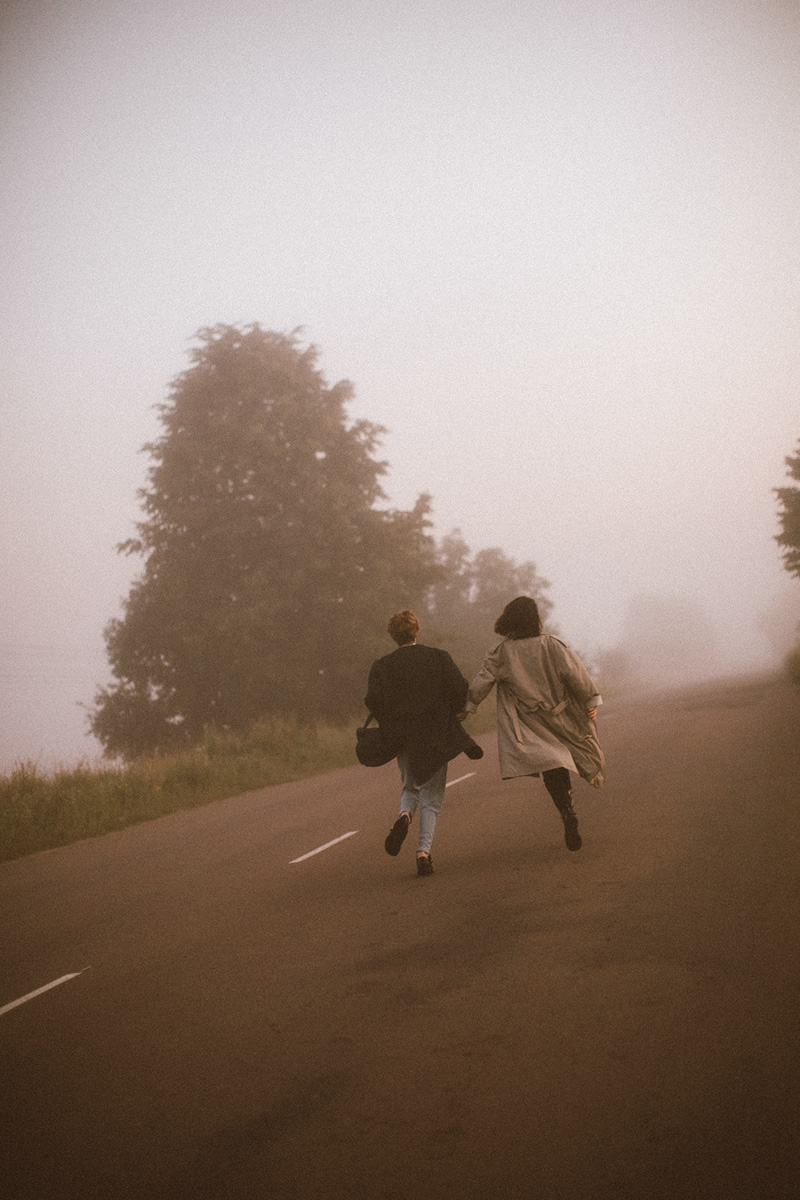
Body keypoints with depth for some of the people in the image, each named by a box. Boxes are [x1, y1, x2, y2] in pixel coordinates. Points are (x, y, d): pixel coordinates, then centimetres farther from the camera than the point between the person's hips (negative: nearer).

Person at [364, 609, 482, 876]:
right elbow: (461, 689, -9)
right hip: (436, 738, -1)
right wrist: (456, 712, 9)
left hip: (403, 740, 1)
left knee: (411, 787, 23)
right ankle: (423, 851, -8)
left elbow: (374, 699, -11)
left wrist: (388, 725, 6)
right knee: (432, 798, 7)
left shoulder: (382, 666, 0)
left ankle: (405, 815, -9)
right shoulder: (438, 657, -1)